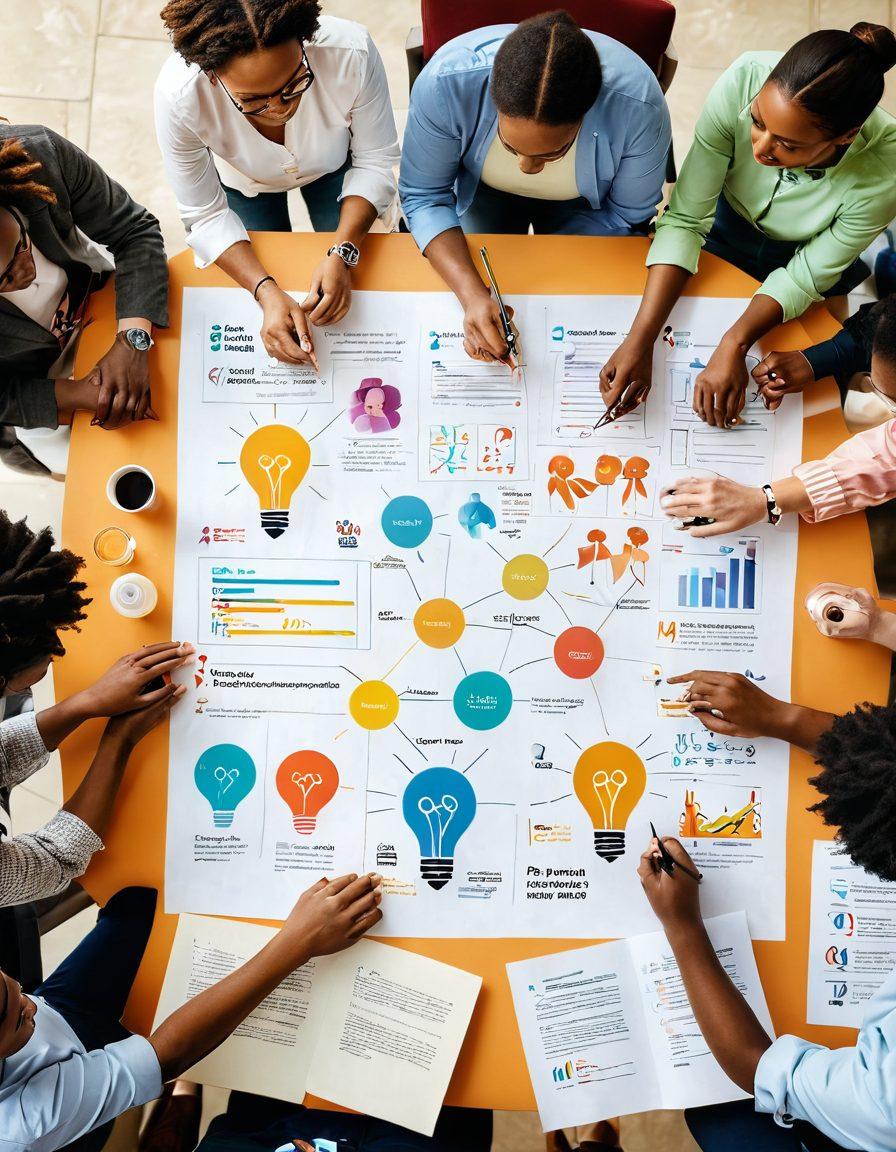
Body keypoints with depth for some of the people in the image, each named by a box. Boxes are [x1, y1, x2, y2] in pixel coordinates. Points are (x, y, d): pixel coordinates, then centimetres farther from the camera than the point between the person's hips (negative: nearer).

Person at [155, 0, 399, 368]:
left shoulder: (351, 52, -41)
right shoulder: (178, 95, -41)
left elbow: (375, 162, -24)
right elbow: (206, 216, -27)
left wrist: (343, 254, -37)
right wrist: (268, 294, -42)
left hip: (333, 167, 1)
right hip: (244, 181, 0)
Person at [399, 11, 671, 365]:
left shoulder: (639, 106, -37)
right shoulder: (445, 81, -38)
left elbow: (627, 215, -19)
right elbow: (423, 196, -25)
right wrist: (472, 294, -41)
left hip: (583, 203, 0)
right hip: (484, 191, 1)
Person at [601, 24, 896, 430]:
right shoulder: (743, 81, -35)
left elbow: (806, 275, -24)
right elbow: (684, 219, -31)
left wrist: (734, 344, -42)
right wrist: (639, 339, -40)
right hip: (724, 224, 2)